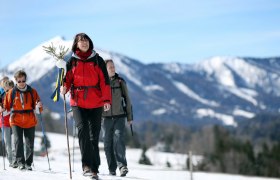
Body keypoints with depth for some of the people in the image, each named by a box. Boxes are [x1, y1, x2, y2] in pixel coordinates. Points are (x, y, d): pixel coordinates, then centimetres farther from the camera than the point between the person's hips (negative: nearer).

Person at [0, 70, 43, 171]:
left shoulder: (32, 92, 5)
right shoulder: (11, 92, 4)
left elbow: (36, 104, 9)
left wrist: (38, 106, -13)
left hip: (30, 121, 1)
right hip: (16, 121, -1)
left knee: (30, 143, 3)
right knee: (18, 141, -14)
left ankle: (28, 163, 13)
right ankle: (20, 162, -10)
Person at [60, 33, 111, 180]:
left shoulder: (97, 60, 7)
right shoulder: (72, 61, 10)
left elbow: (104, 81, 3)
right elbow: (68, 78, 11)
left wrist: (107, 99, -7)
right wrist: (64, 87, -12)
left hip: (96, 103, 0)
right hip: (78, 102, 0)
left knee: (94, 136, 4)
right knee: (82, 129, -21)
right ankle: (86, 165, -23)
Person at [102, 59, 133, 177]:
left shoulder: (120, 82, 7)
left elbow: (127, 100, 12)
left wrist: (130, 117, 11)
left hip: (119, 116, 0)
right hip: (106, 117, 0)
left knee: (119, 139, -16)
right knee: (108, 143, 2)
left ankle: (122, 165, -21)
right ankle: (112, 169, 9)